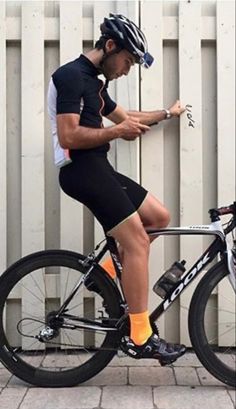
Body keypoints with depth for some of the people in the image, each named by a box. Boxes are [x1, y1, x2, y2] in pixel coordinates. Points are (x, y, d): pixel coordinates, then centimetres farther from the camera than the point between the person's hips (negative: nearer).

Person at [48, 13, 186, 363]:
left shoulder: (94, 83, 20)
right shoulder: (72, 75, -10)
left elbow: (124, 116, 35)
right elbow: (68, 137, -20)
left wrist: (166, 113, 39)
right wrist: (117, 132, -13)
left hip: (97, 169, 10)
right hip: (82, 170, -10)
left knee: (160, 216, 9)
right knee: (137, 241, -14)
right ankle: (140, 338, -7)